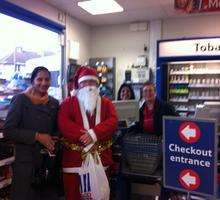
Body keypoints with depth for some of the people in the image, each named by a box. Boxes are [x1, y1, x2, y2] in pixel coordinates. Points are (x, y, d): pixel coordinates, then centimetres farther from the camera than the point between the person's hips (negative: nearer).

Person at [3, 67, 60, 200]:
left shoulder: (54, 103, 7)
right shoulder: (21, 99, -6)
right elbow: (8, 131, -12)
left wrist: (55, 139, -3)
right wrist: (37, 136, -18)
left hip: (49, 161, 5)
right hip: (26, 161, -4)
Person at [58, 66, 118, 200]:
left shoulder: (106, 103, 12)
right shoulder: (68, 103, 6)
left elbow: (113, 121, -4)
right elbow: (63, 124, -8)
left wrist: (94, 134, -19)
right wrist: (84, 136, -18)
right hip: (74, 158, -1)